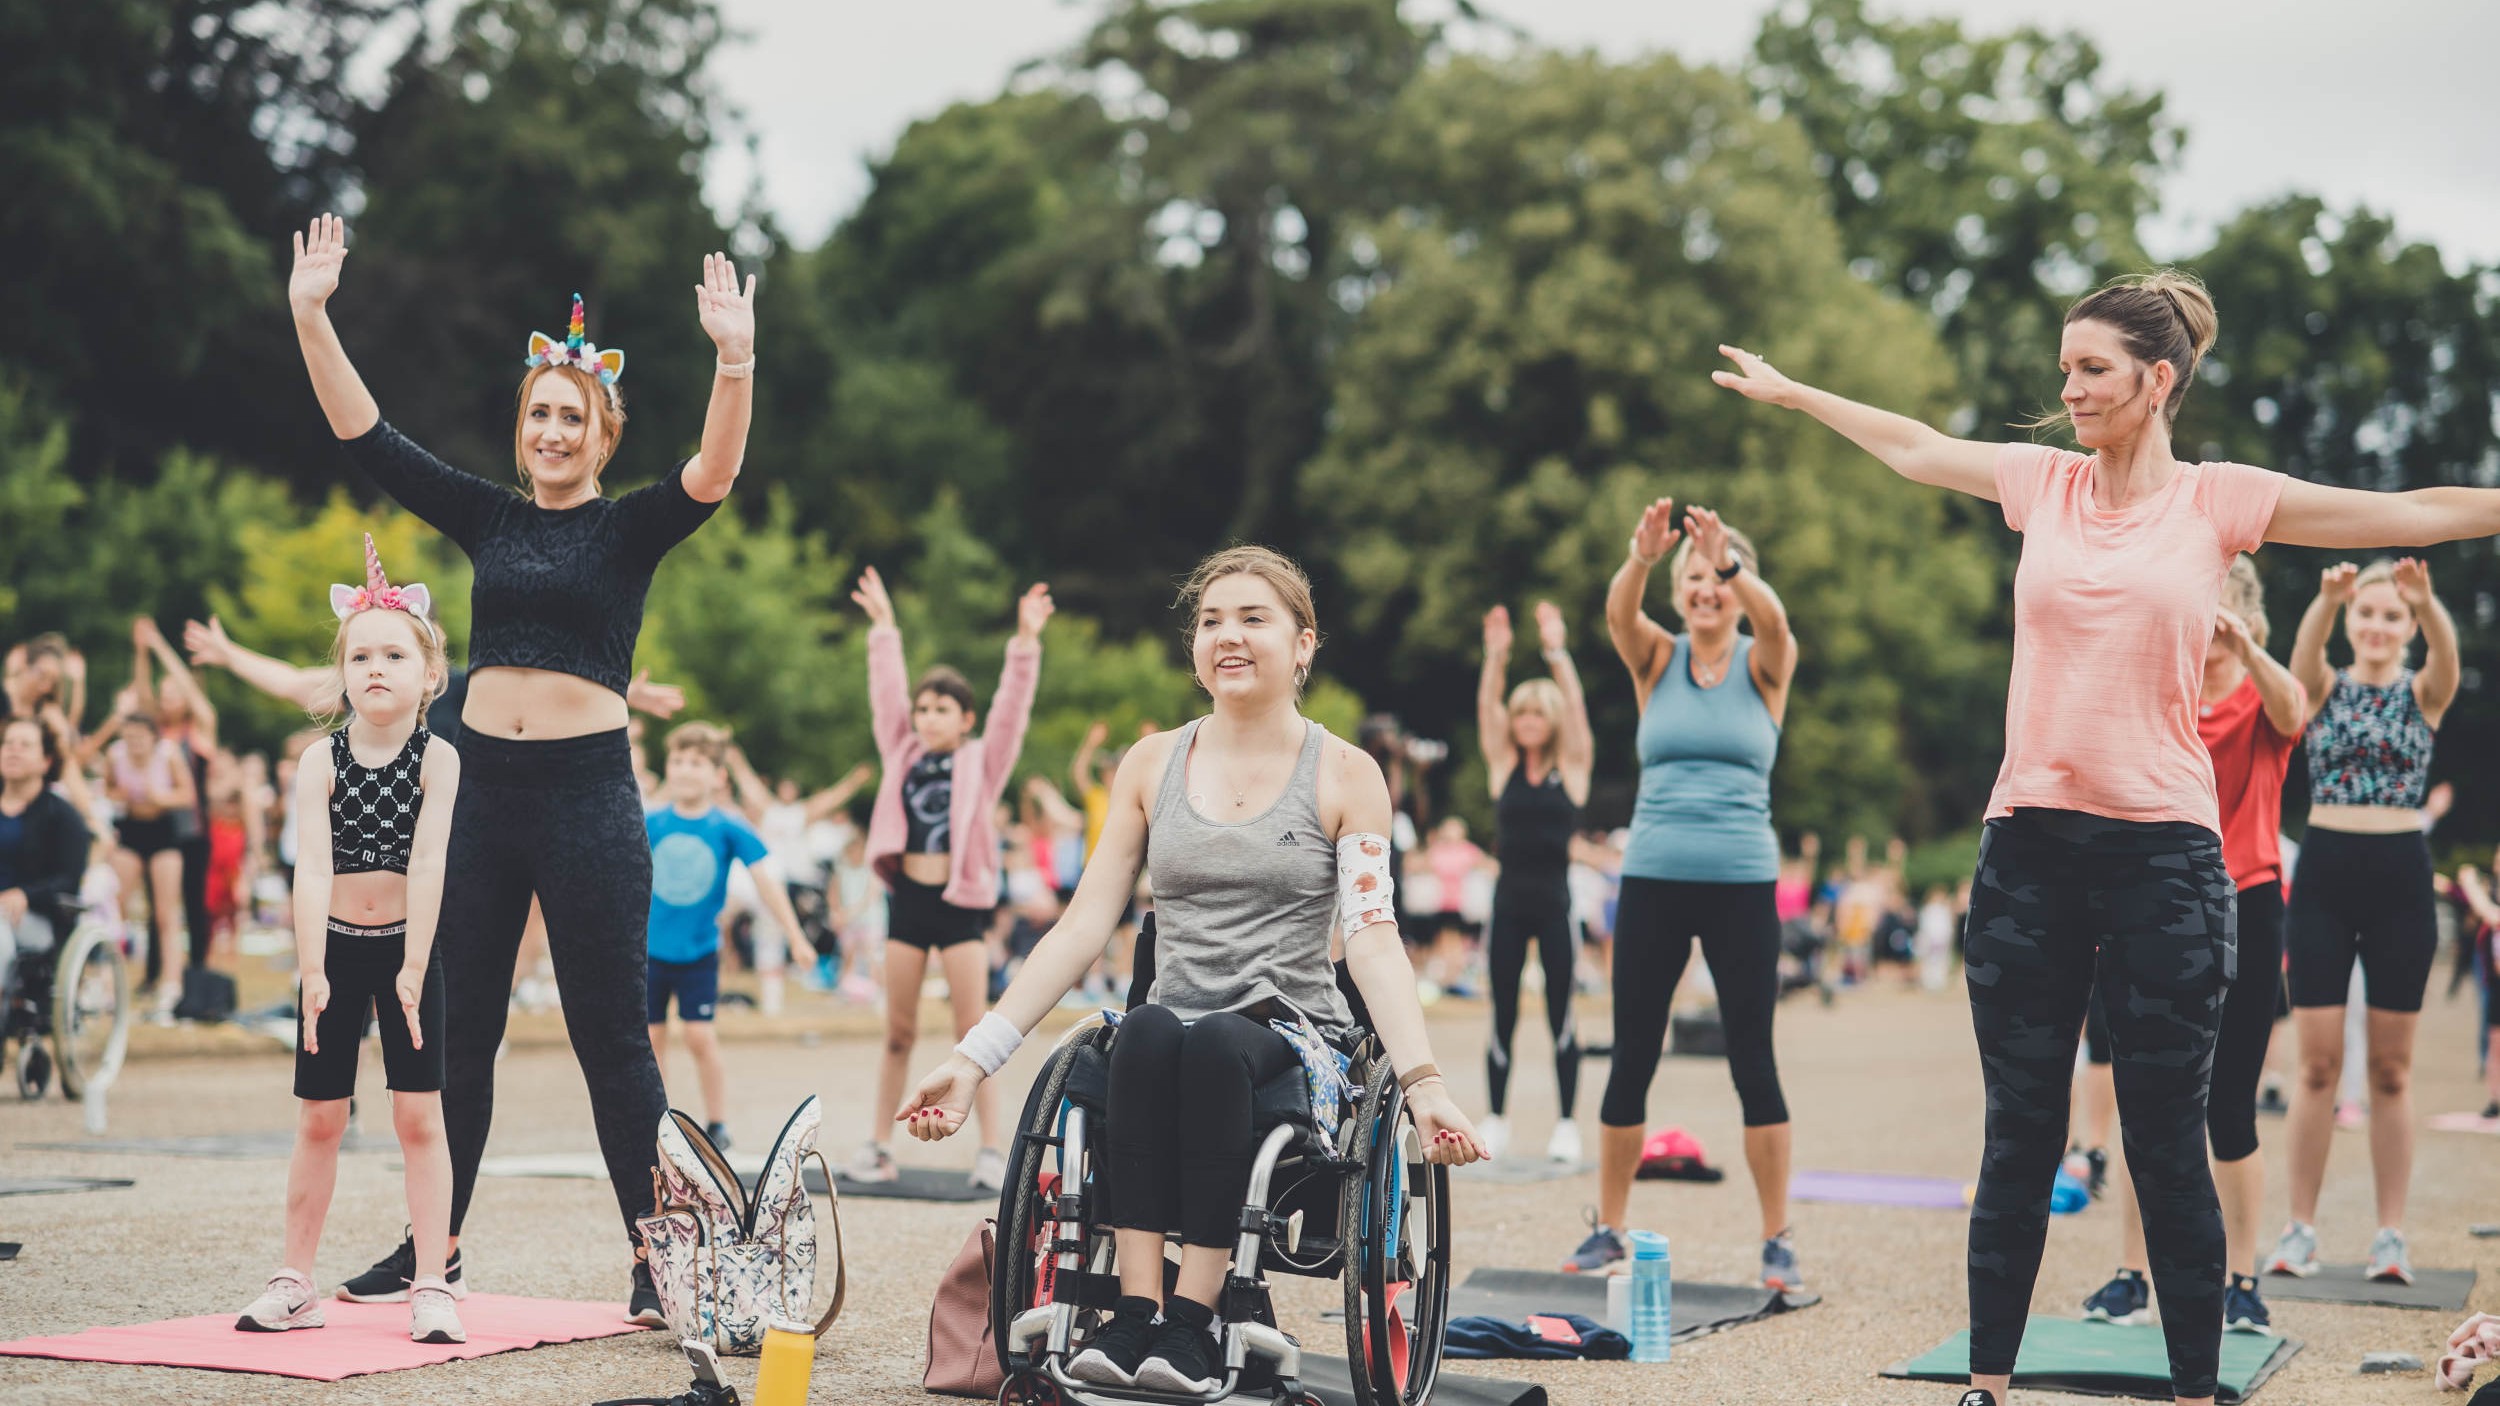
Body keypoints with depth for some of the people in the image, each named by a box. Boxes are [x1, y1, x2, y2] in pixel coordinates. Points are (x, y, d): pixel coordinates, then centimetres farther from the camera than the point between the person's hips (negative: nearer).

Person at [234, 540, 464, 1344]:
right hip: (335, 945, 1)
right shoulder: (322, 760, -5)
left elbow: (426, 864, -14)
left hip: (407, 945, -1)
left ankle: (432, 1285, 3)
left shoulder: (437, 758, -8)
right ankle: (295, 1284, 17)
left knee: (419, 1117, -2)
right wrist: (312, 969, -21)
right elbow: (313, 866, -13)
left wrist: (413, 969, -20)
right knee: (319, 1120, 7)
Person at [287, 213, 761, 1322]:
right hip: (483, 782, 4)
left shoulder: (630, 530, 1)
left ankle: (658, 1258, 5)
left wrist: (734, 363, -35)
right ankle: (432, 1245, 23)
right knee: (455, 1030, 11)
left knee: (611, 1039, -2)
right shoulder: (487, 518, 11)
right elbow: (365, 437, 9)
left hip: (588, 788, -4)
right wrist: (310, 317, -2)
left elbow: (710, 477, -18)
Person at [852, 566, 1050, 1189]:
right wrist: (883, 629, 3)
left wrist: (1026, 642, -19)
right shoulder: (903, 756, 9)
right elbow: (886, 693, 8)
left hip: (962, 902, -3)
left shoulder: (982, 763, 2)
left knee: (973, 1029, -4)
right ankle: (879, 1145, 13)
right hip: (908, 897, 3)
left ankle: (993, 1148, -1)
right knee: (898, 1031, 8)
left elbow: (1011, 709, -9)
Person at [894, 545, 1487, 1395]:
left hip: (1294, 1034, -2)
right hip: (1176, 1021, 2)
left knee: (1215, 1042, -36)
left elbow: (1372, 939, -6)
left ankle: (1192, 1318, -35)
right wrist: (976, 1056, -2)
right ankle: (1136, 1310, -37)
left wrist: (1423, 1083, -22)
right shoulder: (1152, 765, 11)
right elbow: (1083, 926, 7)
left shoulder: (1345, 775, 3)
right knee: (1148, 1030, -34)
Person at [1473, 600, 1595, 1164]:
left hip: (1555, 901, -2)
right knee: (1502, 1018, 5)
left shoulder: (1572, 768, 2)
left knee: (1560, 1016, 1)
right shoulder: (1503, 765, 7)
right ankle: (1496, 1121, 12)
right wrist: (1496, 656, -16)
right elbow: (1486, 707, -4)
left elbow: (1574, 707, -10)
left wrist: (1557, 653, -18)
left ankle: (1566, 1125, 6)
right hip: (1509, 900, 2)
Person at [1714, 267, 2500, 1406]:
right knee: (2018, 1138, 7)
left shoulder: (2219, 500, 0)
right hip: (2030, 842, 3)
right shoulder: (2043, 482, 8)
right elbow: (1913, 449, 23)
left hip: (2163, 844, -3)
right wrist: (1787, 392, 33)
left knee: (2167, 1146, 1)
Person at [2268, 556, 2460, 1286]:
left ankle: (2391, 1232, 10)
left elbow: (2447, 651, -19)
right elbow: (2306, 645, -19)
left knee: (2392, 1068, 5)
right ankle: (2300, 1227, 7)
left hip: (2400, 875, 0)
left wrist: (2426, 599, -42)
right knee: (2318, 1063, 0)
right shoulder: (2324, 687, 4)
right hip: (2324, 872, 0)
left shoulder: (2424, 694, 4)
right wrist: (2328, 597, -42)